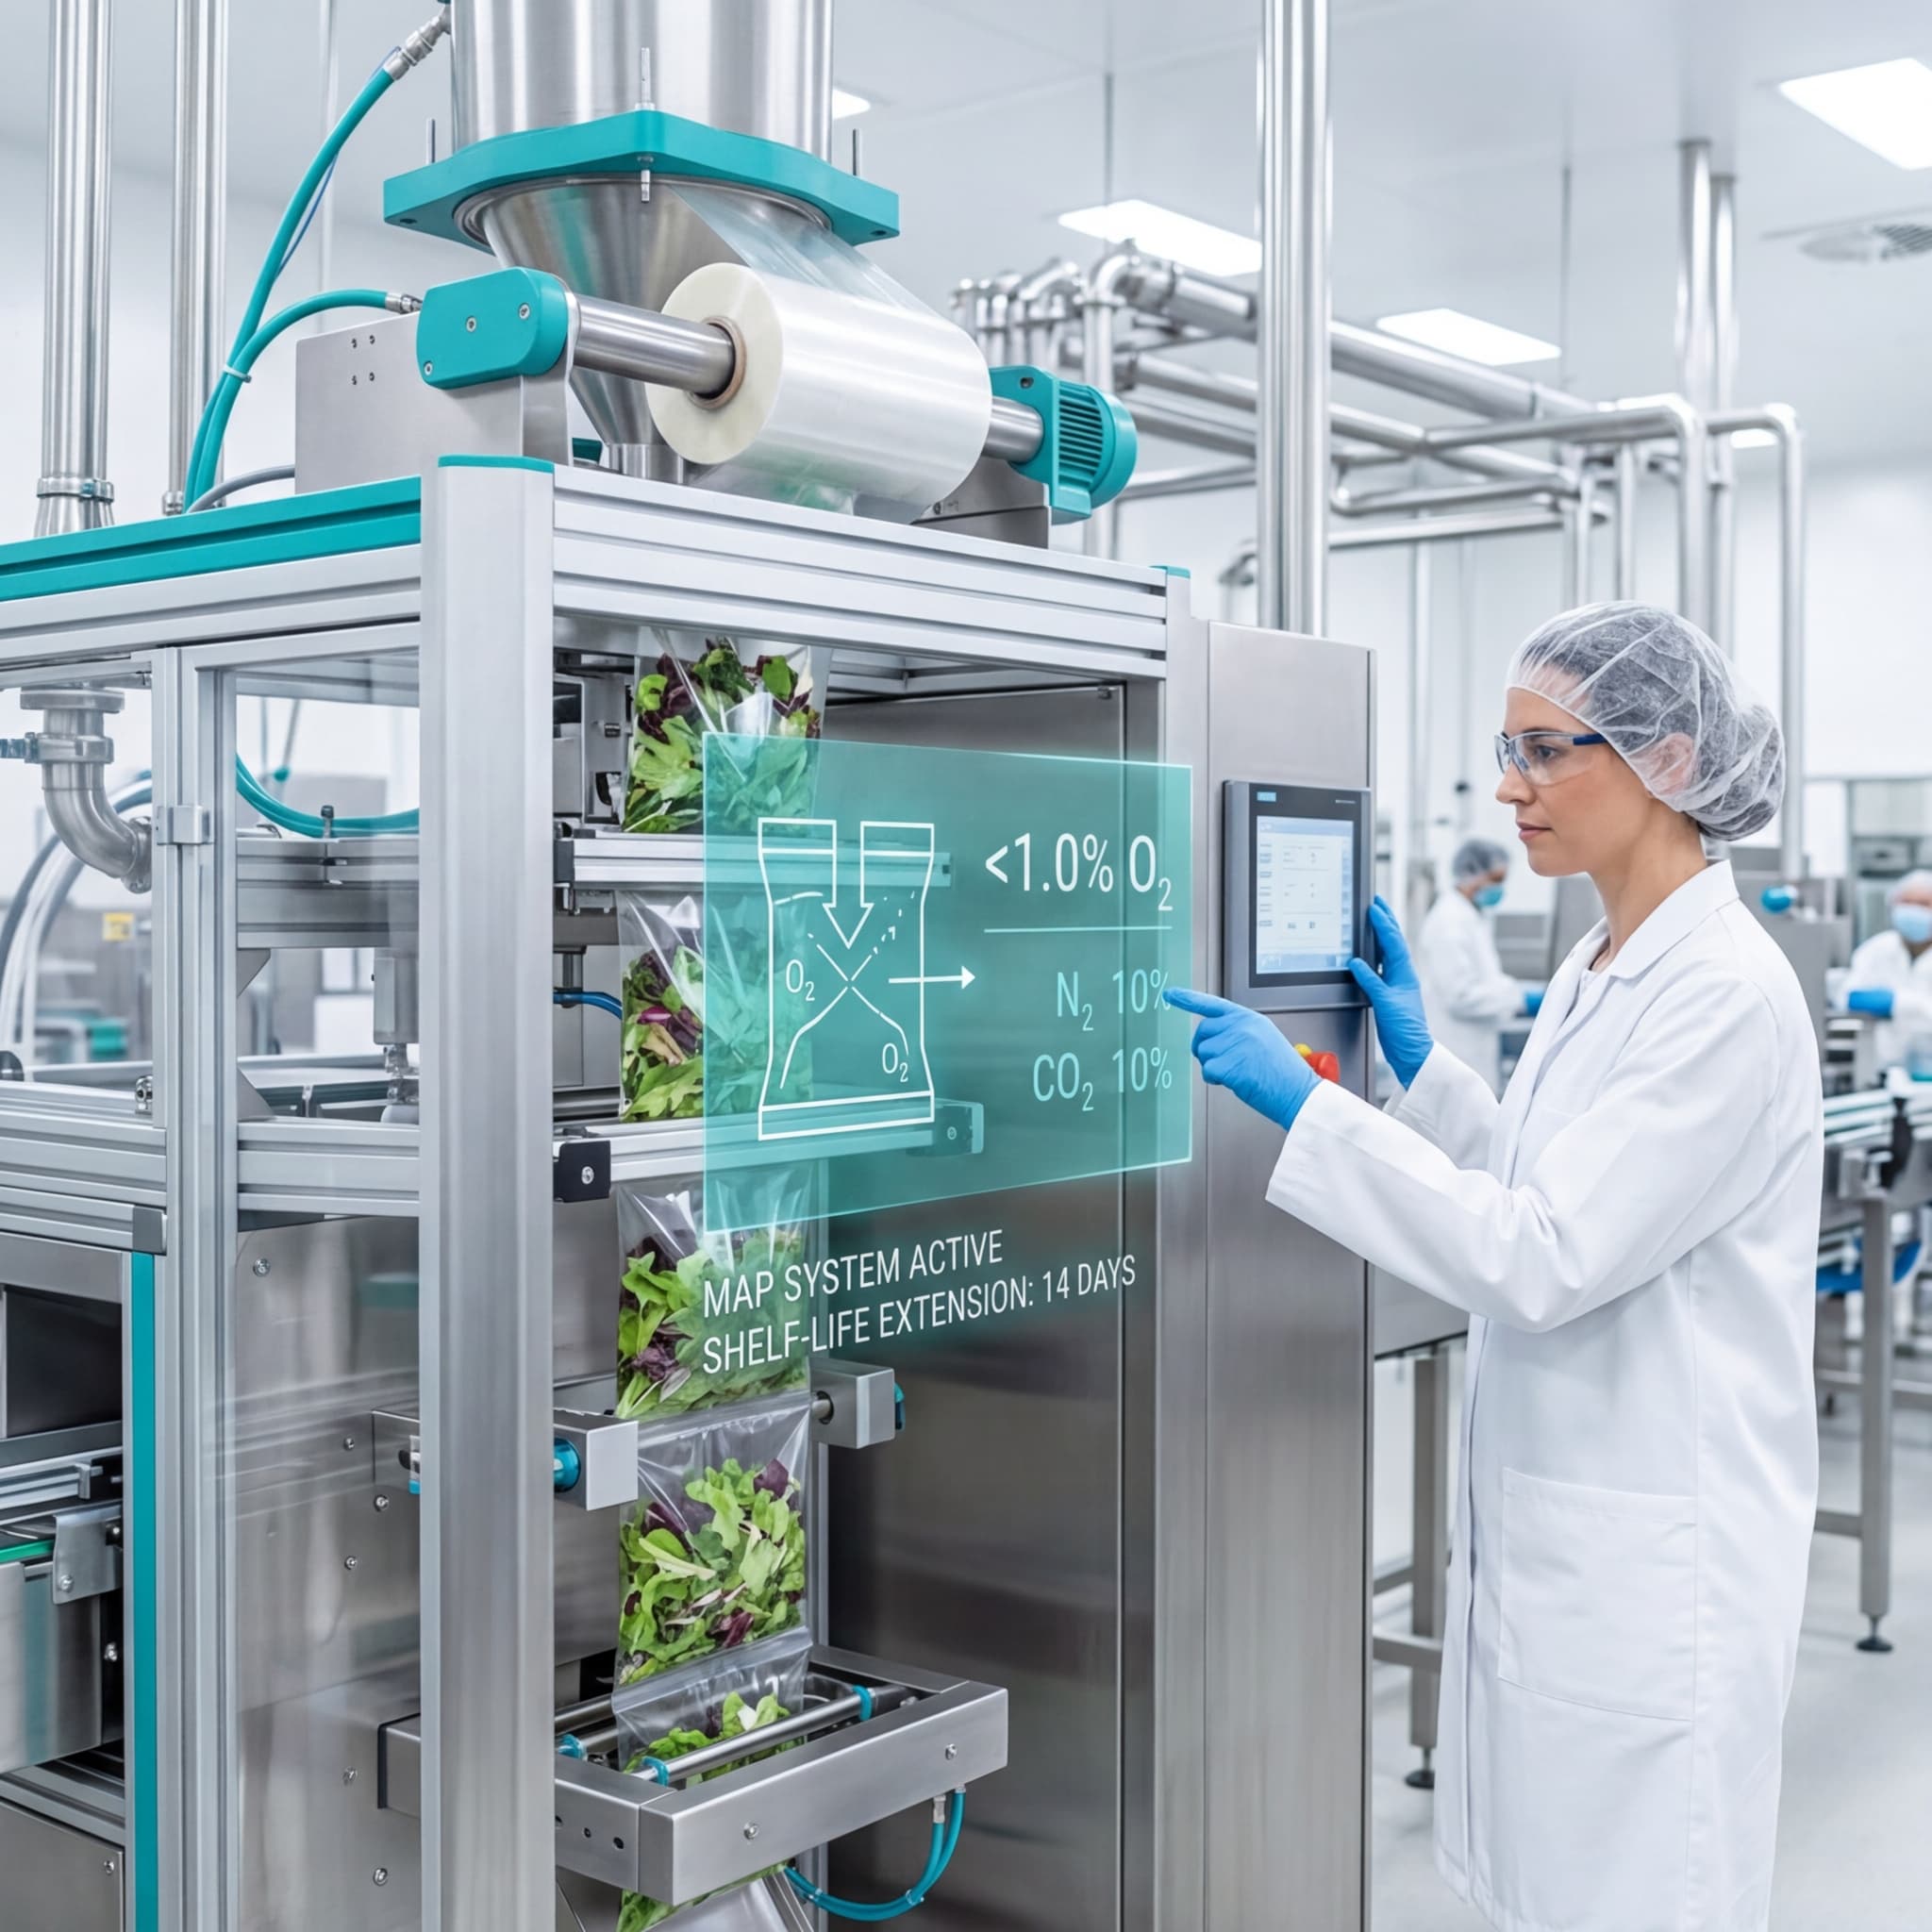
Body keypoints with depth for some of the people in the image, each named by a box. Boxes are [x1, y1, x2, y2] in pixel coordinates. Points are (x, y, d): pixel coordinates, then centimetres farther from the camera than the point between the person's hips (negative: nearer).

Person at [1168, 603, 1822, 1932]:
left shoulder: (1728, 995, -19)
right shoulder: (1600, 974, 10)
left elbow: (1549, 1258, -24)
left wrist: (1306, 1102, -25)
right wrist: (1424, 1064, 10)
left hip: (1653, 1558, -9)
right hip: (1545, 1527, 9)